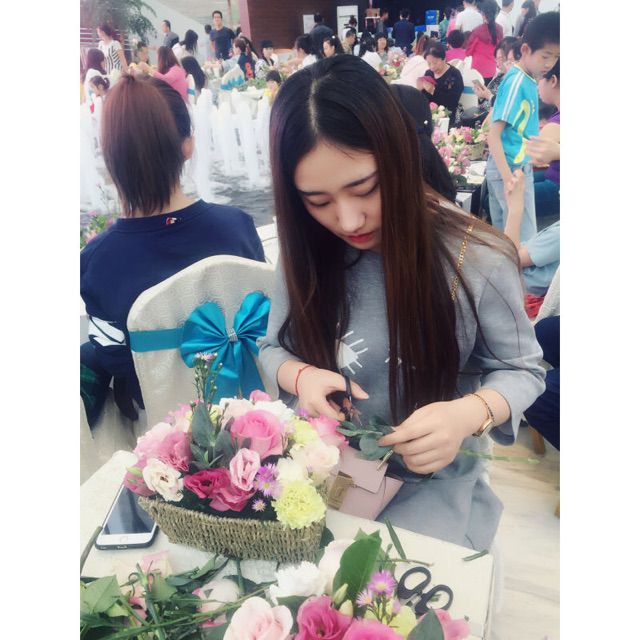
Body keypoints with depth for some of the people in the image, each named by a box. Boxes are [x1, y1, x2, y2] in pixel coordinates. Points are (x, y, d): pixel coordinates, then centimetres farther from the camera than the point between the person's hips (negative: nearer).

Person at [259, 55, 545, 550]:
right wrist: (300, 376, -19)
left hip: (431, 479, -2)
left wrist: (469, 413, -27)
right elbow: (275, 347, 5)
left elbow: (523, 370, -5)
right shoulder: (307, 254, -7)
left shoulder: (477, 260, -18)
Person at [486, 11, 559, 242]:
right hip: (511, 168, -9)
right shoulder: (517, 82, -17)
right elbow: (493, 134, -23)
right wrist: (508, 177, -29)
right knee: (526, 240, -4)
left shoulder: (527, 80, 9)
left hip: (519, 166, 9)